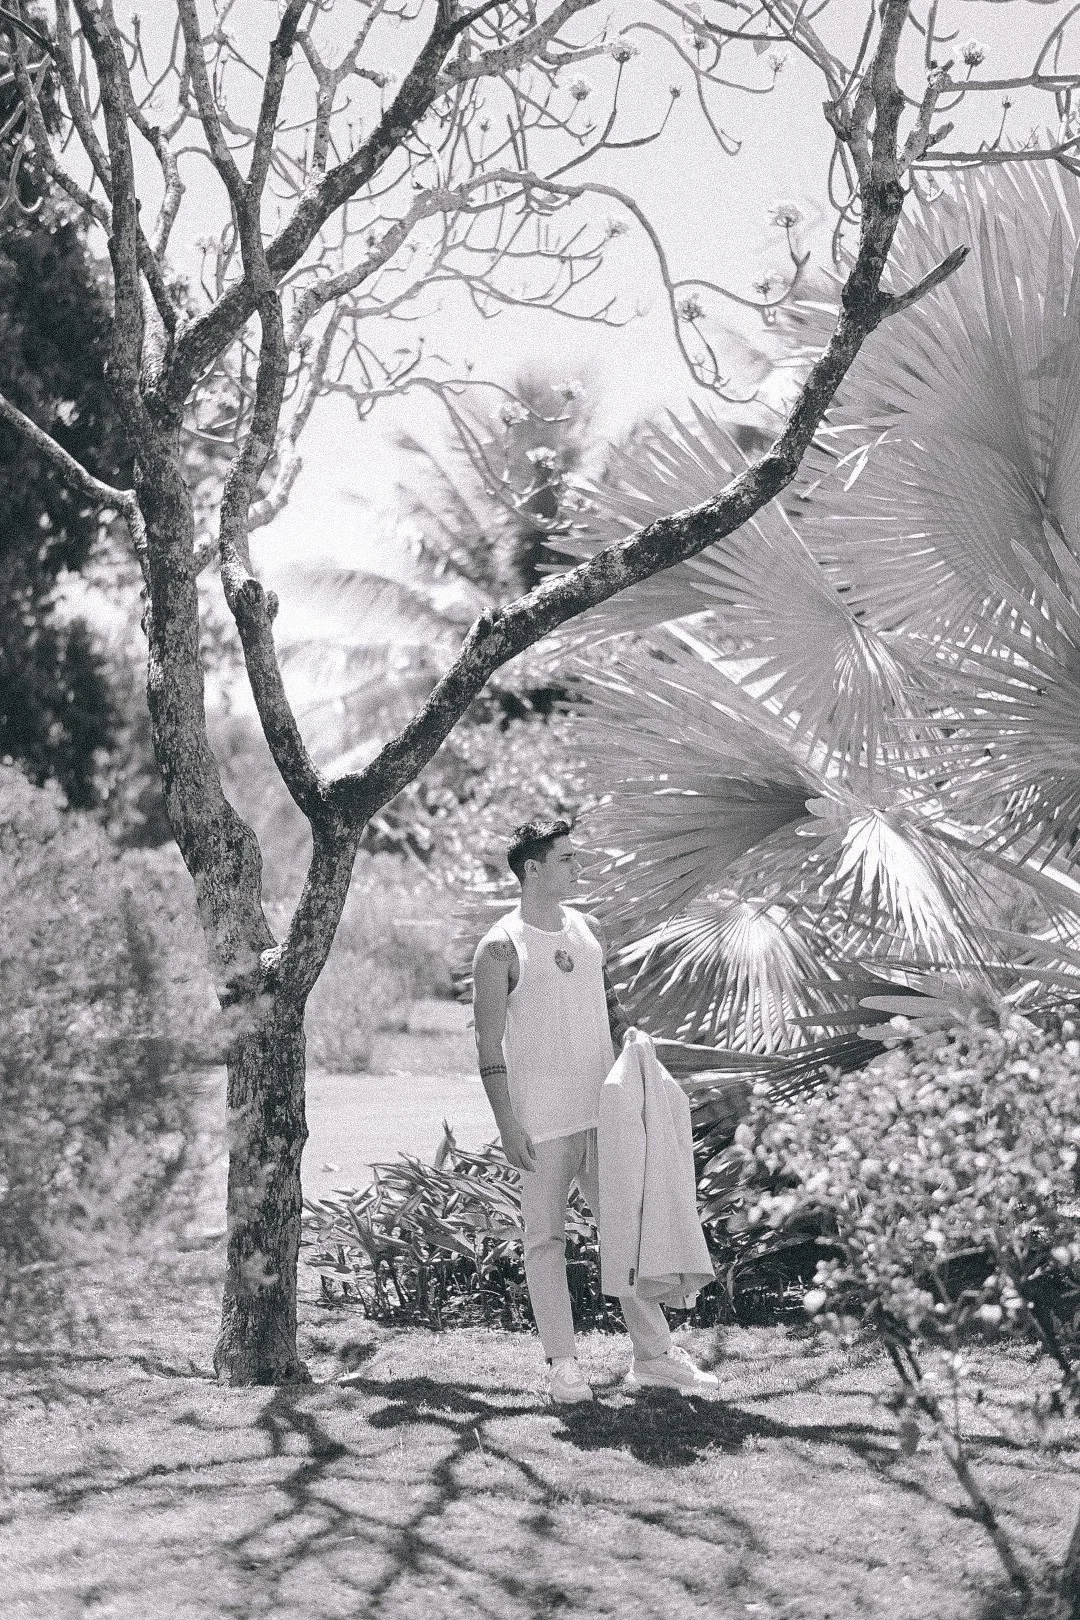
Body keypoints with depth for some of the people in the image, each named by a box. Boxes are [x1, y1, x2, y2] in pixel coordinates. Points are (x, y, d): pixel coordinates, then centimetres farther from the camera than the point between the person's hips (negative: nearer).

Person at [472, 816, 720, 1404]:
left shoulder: (589, 931, 11)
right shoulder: (500, 948, -8)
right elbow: (488, 1042, -9)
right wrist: (506, 1125, -14)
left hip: (601, 1109, 6)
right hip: (541, 1121, -6)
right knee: (546, 1237, 2)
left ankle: (653, 1355, 12)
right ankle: (562, 1362, 10)